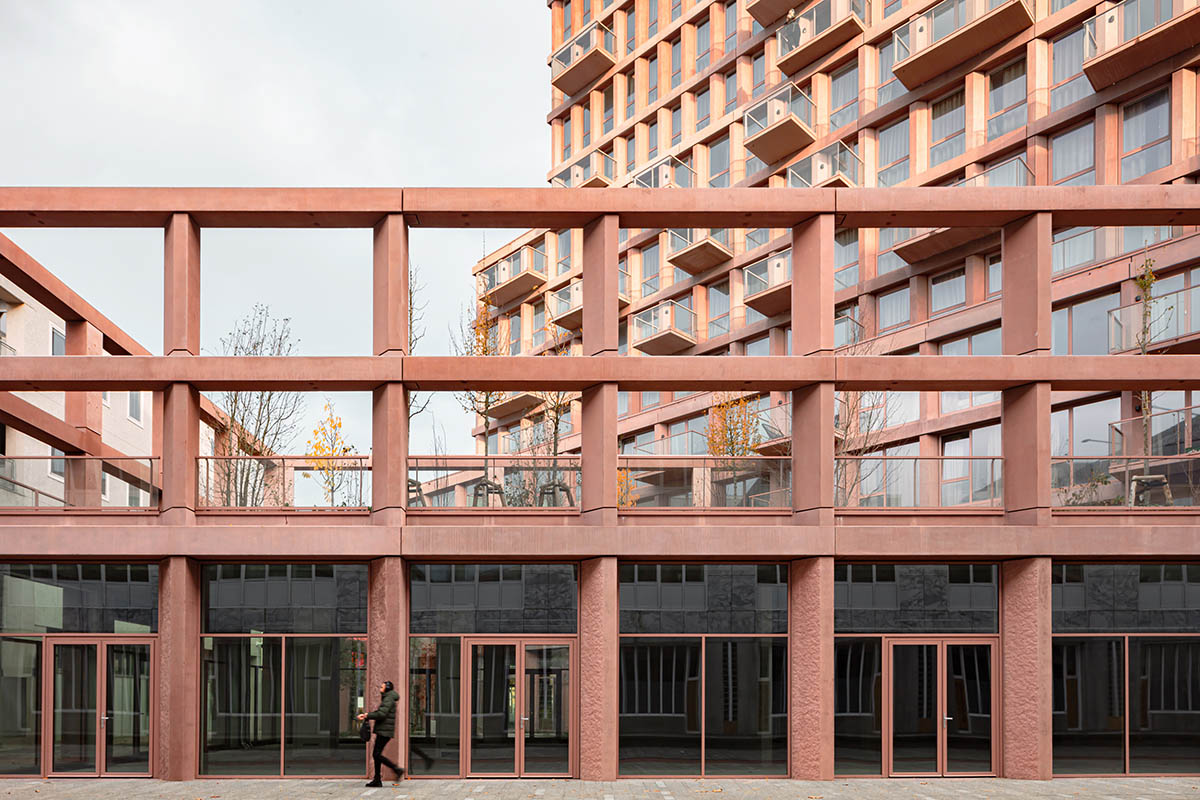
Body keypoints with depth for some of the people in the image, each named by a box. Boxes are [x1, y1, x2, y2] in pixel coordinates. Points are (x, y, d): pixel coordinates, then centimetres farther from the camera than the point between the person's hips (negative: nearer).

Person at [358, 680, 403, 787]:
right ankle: (377, 780, 8)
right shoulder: (386, 699, 21)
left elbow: (381, 714, -22)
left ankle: (397, 769, -9)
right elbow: (378, 712, 22)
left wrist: (368, 716, -13)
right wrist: (366, 715, 9)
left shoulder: (389, 699, -12)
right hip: (381, 731, 10)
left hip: (385, 731, -10)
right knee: (376, 754, 8)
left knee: (377, 754, -12)